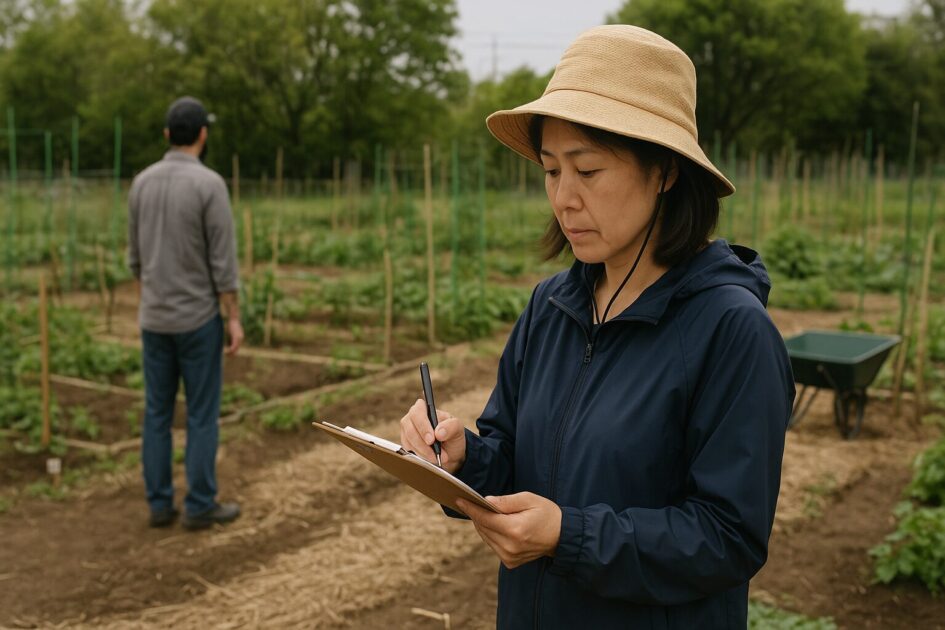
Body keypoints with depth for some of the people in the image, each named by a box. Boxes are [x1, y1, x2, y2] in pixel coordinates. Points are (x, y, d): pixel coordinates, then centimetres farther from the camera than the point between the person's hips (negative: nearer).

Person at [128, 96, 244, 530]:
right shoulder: (210, 184, -16)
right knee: (203, 412, 4)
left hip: (155, 317, 6)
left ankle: (160, 503, 17)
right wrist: (234, 318, -10)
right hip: (198, 317, -6)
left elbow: (137, 255, 11)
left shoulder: (142, 182, 3)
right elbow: (223, 260, -17)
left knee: (158, 411, 12)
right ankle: (200, 506, 10)